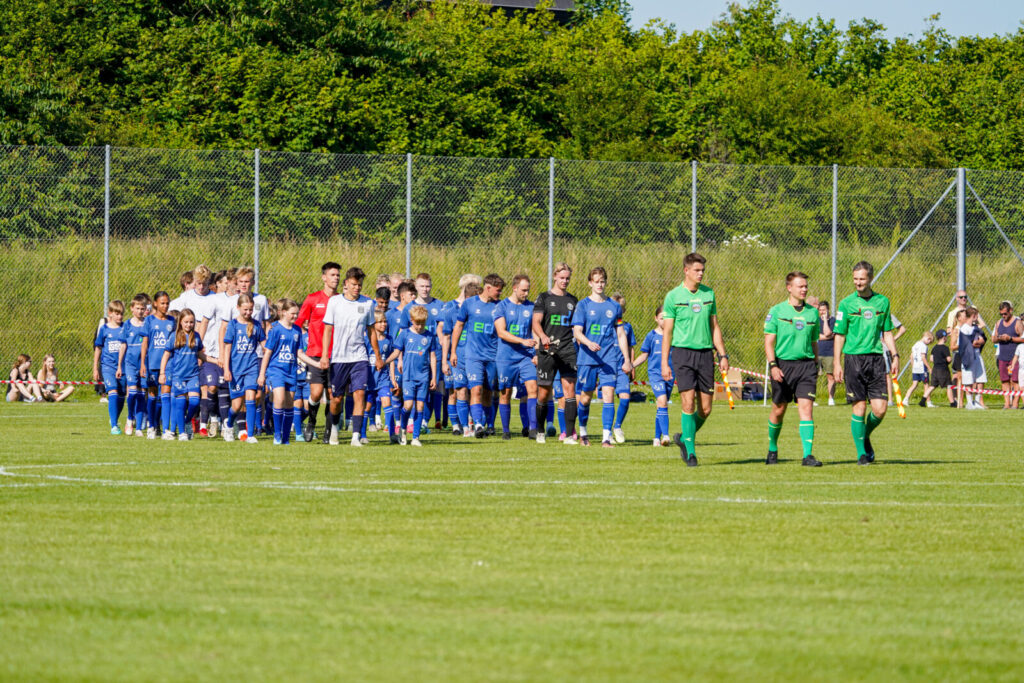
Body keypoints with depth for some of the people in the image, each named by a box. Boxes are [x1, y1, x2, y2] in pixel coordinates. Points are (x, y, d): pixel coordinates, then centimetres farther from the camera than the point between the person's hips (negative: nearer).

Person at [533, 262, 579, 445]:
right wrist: (543, 336, -26)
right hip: (547, 351, -2)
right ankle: (540, 431, 23)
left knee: (569, 389, -9)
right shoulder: (544, 298, 3)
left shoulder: (573, 300, 14)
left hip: (568, 350, 2)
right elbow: (536, 322, -7)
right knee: (544, 392, 3)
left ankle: (569, 434, -11)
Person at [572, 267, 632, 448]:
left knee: (608, 395, -12)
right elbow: (577, 332, -5)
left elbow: (621, 334, 15)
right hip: (587, 358, -1)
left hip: (609, 358, 1)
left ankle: (606, 437, -15)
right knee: (585, 397, 7)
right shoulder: (583, 306, 3)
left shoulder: (614, 307, 10)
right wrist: (589, 343, -26)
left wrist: (627, 359, 11)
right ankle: (583, 433, 29)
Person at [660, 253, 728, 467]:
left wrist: (723, 355, 10)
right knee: (688, 403, -12)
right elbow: (668, 331, 1)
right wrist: (664, 363, -3)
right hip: (682, 351, -4)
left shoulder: (709, 294, 11)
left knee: (705, 409, 1)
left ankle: (684, 438, 26)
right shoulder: (673, 296, -1)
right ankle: (690, 451, -4)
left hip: (705, 353, 4)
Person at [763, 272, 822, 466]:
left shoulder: (812, 313, 9)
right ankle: (772, 449, 30)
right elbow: (769, 342, -3)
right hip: (783, 364, -2)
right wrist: (773, 365, -14)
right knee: (779, 409, 8)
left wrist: (815, 366, 16)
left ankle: (808, 455, -16)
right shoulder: (777, 311, -1)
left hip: (806, 364, 2)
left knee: (806, 407, -11)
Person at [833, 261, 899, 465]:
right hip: (854, 358, -2)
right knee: (859, 407, -4)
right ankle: (861, 452, 5)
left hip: (876, 358, 2)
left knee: (880, 408, -5)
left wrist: (895, 356, 6)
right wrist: (837, 364, -4)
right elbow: (839, 335, 2)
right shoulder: (846, 304, 2)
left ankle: (866, 436, 23)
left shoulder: (882, 302, 9)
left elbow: (887, 332, 16)